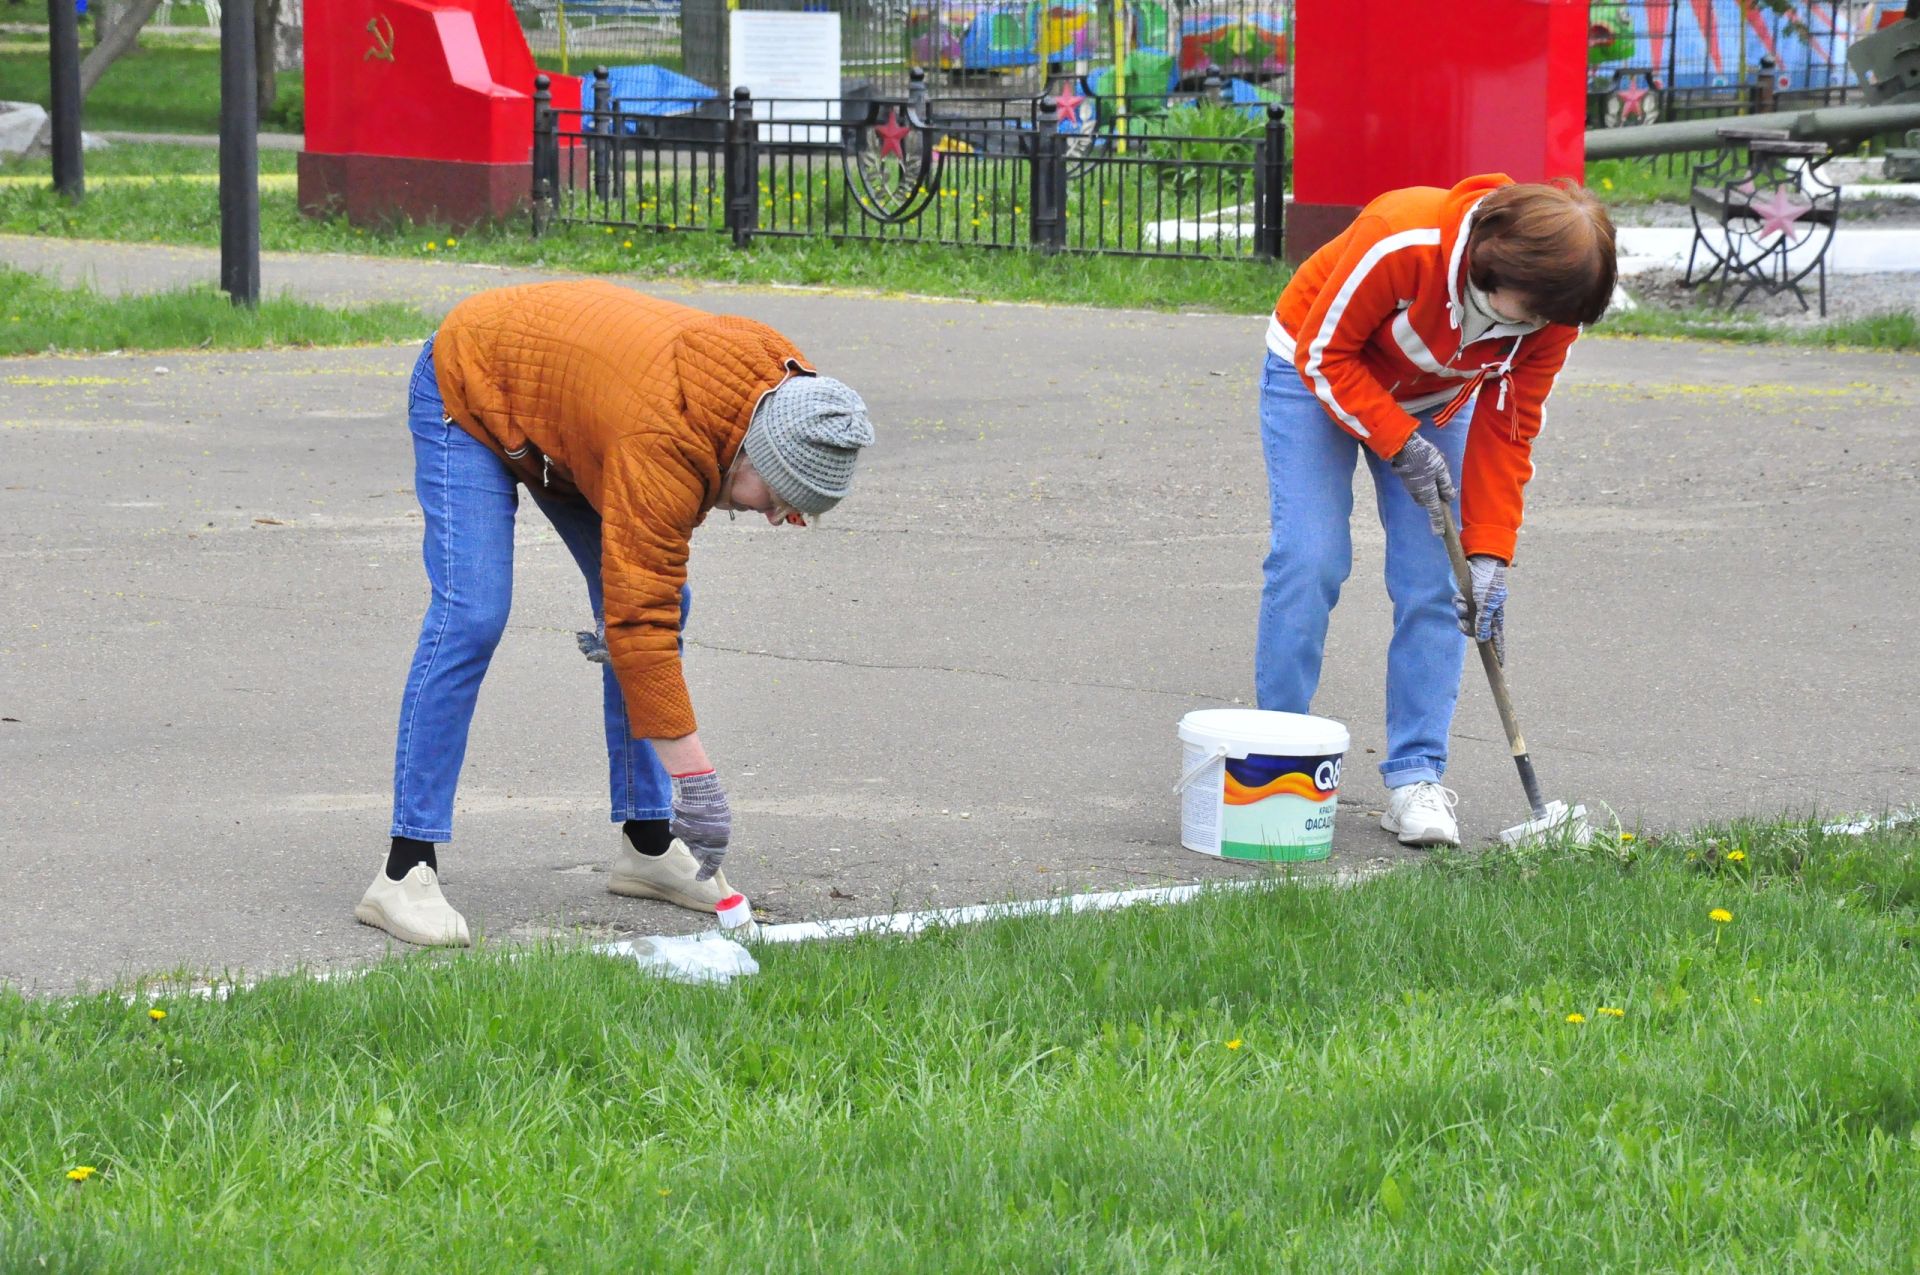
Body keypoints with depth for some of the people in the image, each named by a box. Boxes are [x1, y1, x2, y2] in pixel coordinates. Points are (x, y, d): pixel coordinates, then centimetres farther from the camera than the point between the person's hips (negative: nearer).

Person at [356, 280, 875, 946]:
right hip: (467, 388, -8)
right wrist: (693, 775, -41)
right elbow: (639, 623, -41)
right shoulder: (662, 441, -41)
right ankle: (405, 872, -20)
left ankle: (647, 844, 10)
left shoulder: (781, 386, -16)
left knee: (658, 603, 1)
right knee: (471, 618, -21)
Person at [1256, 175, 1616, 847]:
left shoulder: (1550, 308, -24)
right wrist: (1401, 445, -31)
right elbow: (1323, 353, -25)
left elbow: (1506, 429, -13)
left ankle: (1415, 778, -4)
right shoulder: (1401, 239, -39)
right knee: (1309, 560, -15)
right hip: (1316, 374, -4)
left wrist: (1489, 555, -18)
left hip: (1432, 403, 4)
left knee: (1433, 583, -9)